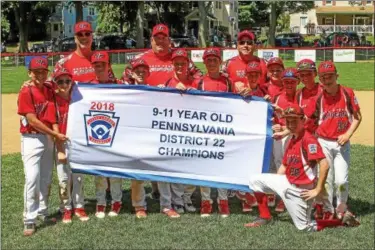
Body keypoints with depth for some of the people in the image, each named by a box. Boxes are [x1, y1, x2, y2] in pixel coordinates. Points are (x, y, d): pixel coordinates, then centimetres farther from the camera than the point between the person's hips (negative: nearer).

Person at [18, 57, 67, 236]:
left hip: (49, 138, 6)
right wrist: (55, 134, -13)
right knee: (32, 178, -11)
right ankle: (29, 220, -6)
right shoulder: (26, 92, -11)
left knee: (46, 178, 11)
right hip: (32, 139, -6)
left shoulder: (50, 90, 7)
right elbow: (32, 121, -15)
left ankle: (42, 213, 24)